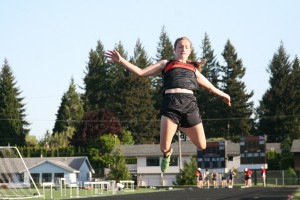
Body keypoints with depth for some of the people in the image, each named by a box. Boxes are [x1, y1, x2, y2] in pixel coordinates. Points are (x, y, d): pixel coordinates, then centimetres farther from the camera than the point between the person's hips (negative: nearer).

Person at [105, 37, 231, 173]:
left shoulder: (193, 68, 28)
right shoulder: (166, 64, 20)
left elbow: (209, 86, 40)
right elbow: (140, 72, 15)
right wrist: (121, 60, 6)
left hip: (189, 104, 3)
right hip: (171, 103, -3)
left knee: (202, 146, 0)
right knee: (164, 147, -10)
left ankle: (183, 128, 32)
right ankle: (167, 154, 29)